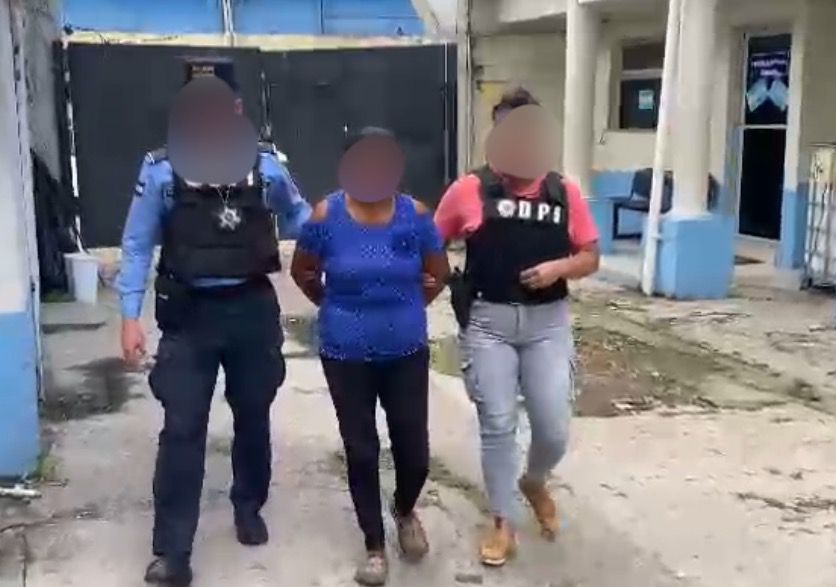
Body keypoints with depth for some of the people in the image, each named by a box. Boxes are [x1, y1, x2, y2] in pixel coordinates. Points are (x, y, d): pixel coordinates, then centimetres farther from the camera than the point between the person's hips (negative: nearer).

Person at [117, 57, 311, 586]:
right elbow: (138, 245, -1)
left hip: (253, 309, 2)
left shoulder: (266, 166, -3)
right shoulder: (161, 170, -5)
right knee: (183, 428, -2)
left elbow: (299, 219, 12)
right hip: (190, 314, -1)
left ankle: (249, 508, 40)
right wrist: (130, 315, -5)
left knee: (253, 416, 16)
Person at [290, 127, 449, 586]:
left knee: (414, 451, 4)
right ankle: (375, 546, 27)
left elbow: (438, 273, 7)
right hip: (346, 356, 0)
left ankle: (406, 512, 38)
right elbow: (302, 272, 5)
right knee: (361, 451, 8)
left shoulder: (415, 214, -8)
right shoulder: (326, 215, -10)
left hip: (406, 354, 1)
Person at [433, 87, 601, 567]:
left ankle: (535, 482, 36)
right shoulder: (469, 191, -3)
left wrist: (559, 267, -13)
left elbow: (590, 257, 6)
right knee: (497, 424, 2)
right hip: (489, 321, -1)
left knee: (555, 428, 2)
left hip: (548, 322, 1)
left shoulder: (565, 192, 1)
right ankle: (504, 522, 19)